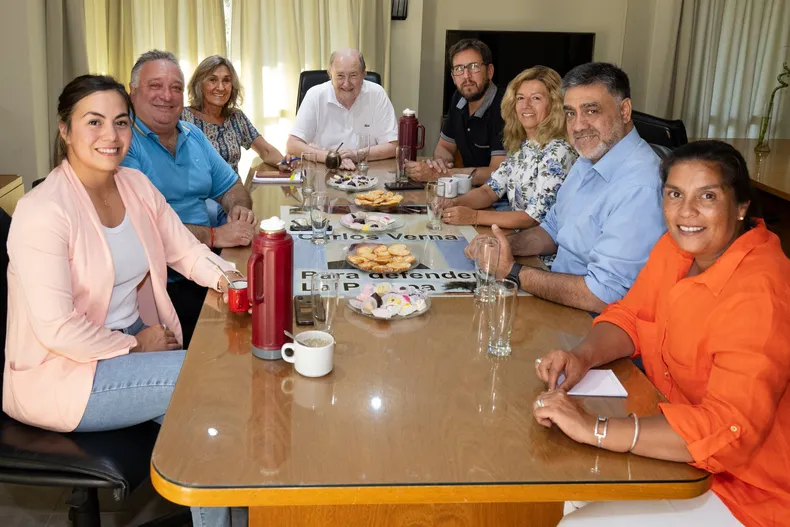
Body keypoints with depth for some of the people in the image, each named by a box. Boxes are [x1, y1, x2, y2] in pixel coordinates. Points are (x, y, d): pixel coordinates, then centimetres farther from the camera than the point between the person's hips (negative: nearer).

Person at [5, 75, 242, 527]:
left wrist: (226, 278, -12)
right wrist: (135, 345, -14)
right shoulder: (42, 211, -21)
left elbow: (186, 250, 8)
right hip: (60, 373, -7)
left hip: (135, 341, 7)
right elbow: (57, 331, -24)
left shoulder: (136, 185, 2)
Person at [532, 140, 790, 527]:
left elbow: (728, 429, -36)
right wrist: (584, 355, -17)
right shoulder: (677, 248, -3)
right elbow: (629, 317, 5)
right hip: (679, 448, 7)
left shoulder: (759, 295, -28)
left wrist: (594, 429, -40)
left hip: (743, 490, -7)